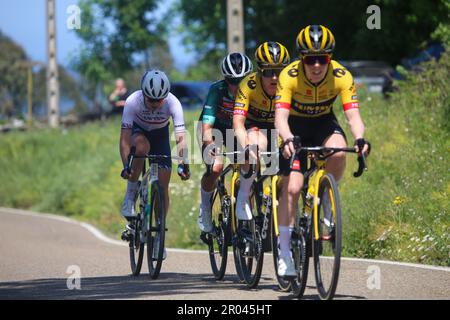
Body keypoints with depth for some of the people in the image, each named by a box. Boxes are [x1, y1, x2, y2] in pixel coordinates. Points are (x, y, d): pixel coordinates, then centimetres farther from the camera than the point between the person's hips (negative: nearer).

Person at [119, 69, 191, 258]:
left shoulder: (173, 103, -32)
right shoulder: (133, 101, -33)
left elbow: (181, 138, -38)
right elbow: (124, 138, -34)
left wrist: (183, 164, -52)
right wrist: (126, 166, -46)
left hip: (160, 135, 1)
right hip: (138, 131, -1)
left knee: (163, 185, -8)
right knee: (141, 146, -38)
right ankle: (130, 197, -22)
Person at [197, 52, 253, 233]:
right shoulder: (217, 90, -31)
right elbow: (206, 125, -39)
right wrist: (210, 146, -57)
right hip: (216, 128, -3)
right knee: (215, 167, -26)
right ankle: (205, 208, -1)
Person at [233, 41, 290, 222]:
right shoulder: (248, 85, -29)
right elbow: (238, 122, -37)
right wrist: (246, 148, -54)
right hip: (254, 127, -3)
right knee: (257, 146, -36)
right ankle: (243, 197, -20)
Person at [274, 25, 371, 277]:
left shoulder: (342, 76, -26)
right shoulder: (289, 76, -30)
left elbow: (353, 114, -32)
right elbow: (281, 116, -38)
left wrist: (360, 139, -53)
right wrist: (288, 140, -59)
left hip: (324, 123, 1)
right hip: (296, 126, -1)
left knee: (338, 153, -34)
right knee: (292, 187, -15)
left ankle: (327, 203, -6)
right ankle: (284, 252, -5)